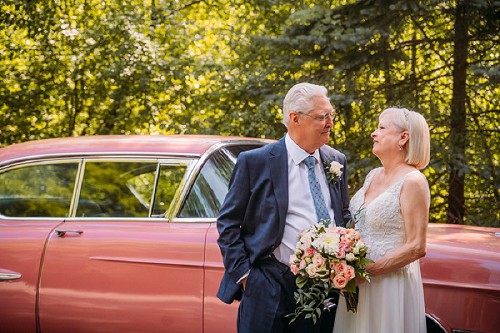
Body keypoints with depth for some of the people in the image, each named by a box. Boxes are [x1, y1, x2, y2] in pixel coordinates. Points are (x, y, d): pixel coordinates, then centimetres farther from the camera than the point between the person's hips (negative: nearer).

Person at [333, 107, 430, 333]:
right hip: (358, 282, 7)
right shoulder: (372, 176, 12)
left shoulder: (412, 181, -12)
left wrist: (366, 269, -19)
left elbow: (417, 248, -16)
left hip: (390, 284, -7)